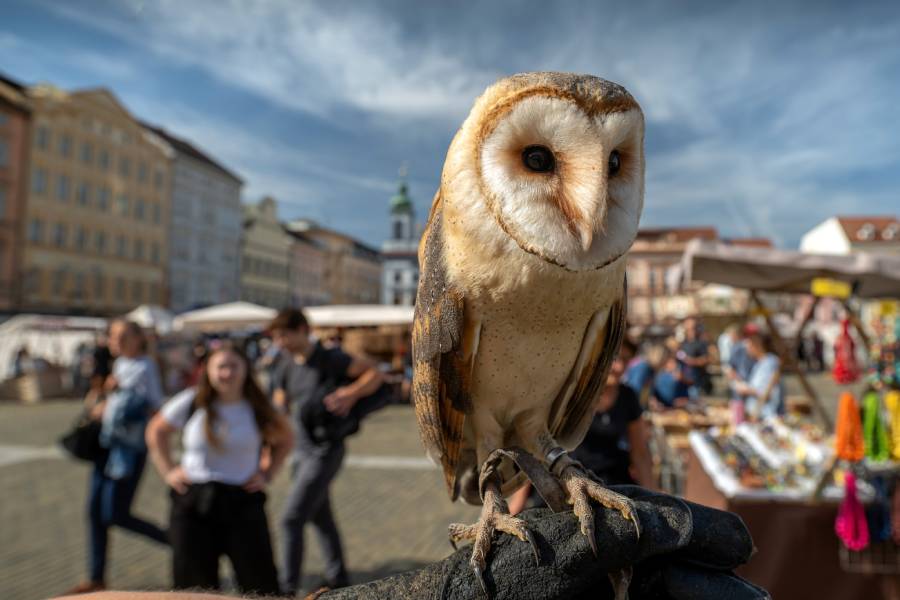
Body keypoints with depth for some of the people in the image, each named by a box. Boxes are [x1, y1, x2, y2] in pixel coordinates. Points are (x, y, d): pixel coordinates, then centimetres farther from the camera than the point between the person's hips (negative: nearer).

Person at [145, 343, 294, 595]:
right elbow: (156, 432, 11)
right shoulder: (190, 403, -4)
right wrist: (167, 471, 4)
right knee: (193, 585, 11)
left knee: (259, 582, 2)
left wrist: (267, 473, 3)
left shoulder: (258, 408, -3)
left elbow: (285, 438, 13)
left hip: (243, 501, 0)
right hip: (193, 502, 1)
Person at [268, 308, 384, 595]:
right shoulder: (287, 371, 6)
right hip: (304, 450, 8)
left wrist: (351, 394, -27)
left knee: (292, 519, -9)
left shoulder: (331, 359, -14)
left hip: (325, 450, -8)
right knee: (321, 519, 18)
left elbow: (375, 373, -12)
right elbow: (277, 413, 8)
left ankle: (287, 588, 3)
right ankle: (337, 579, 34)